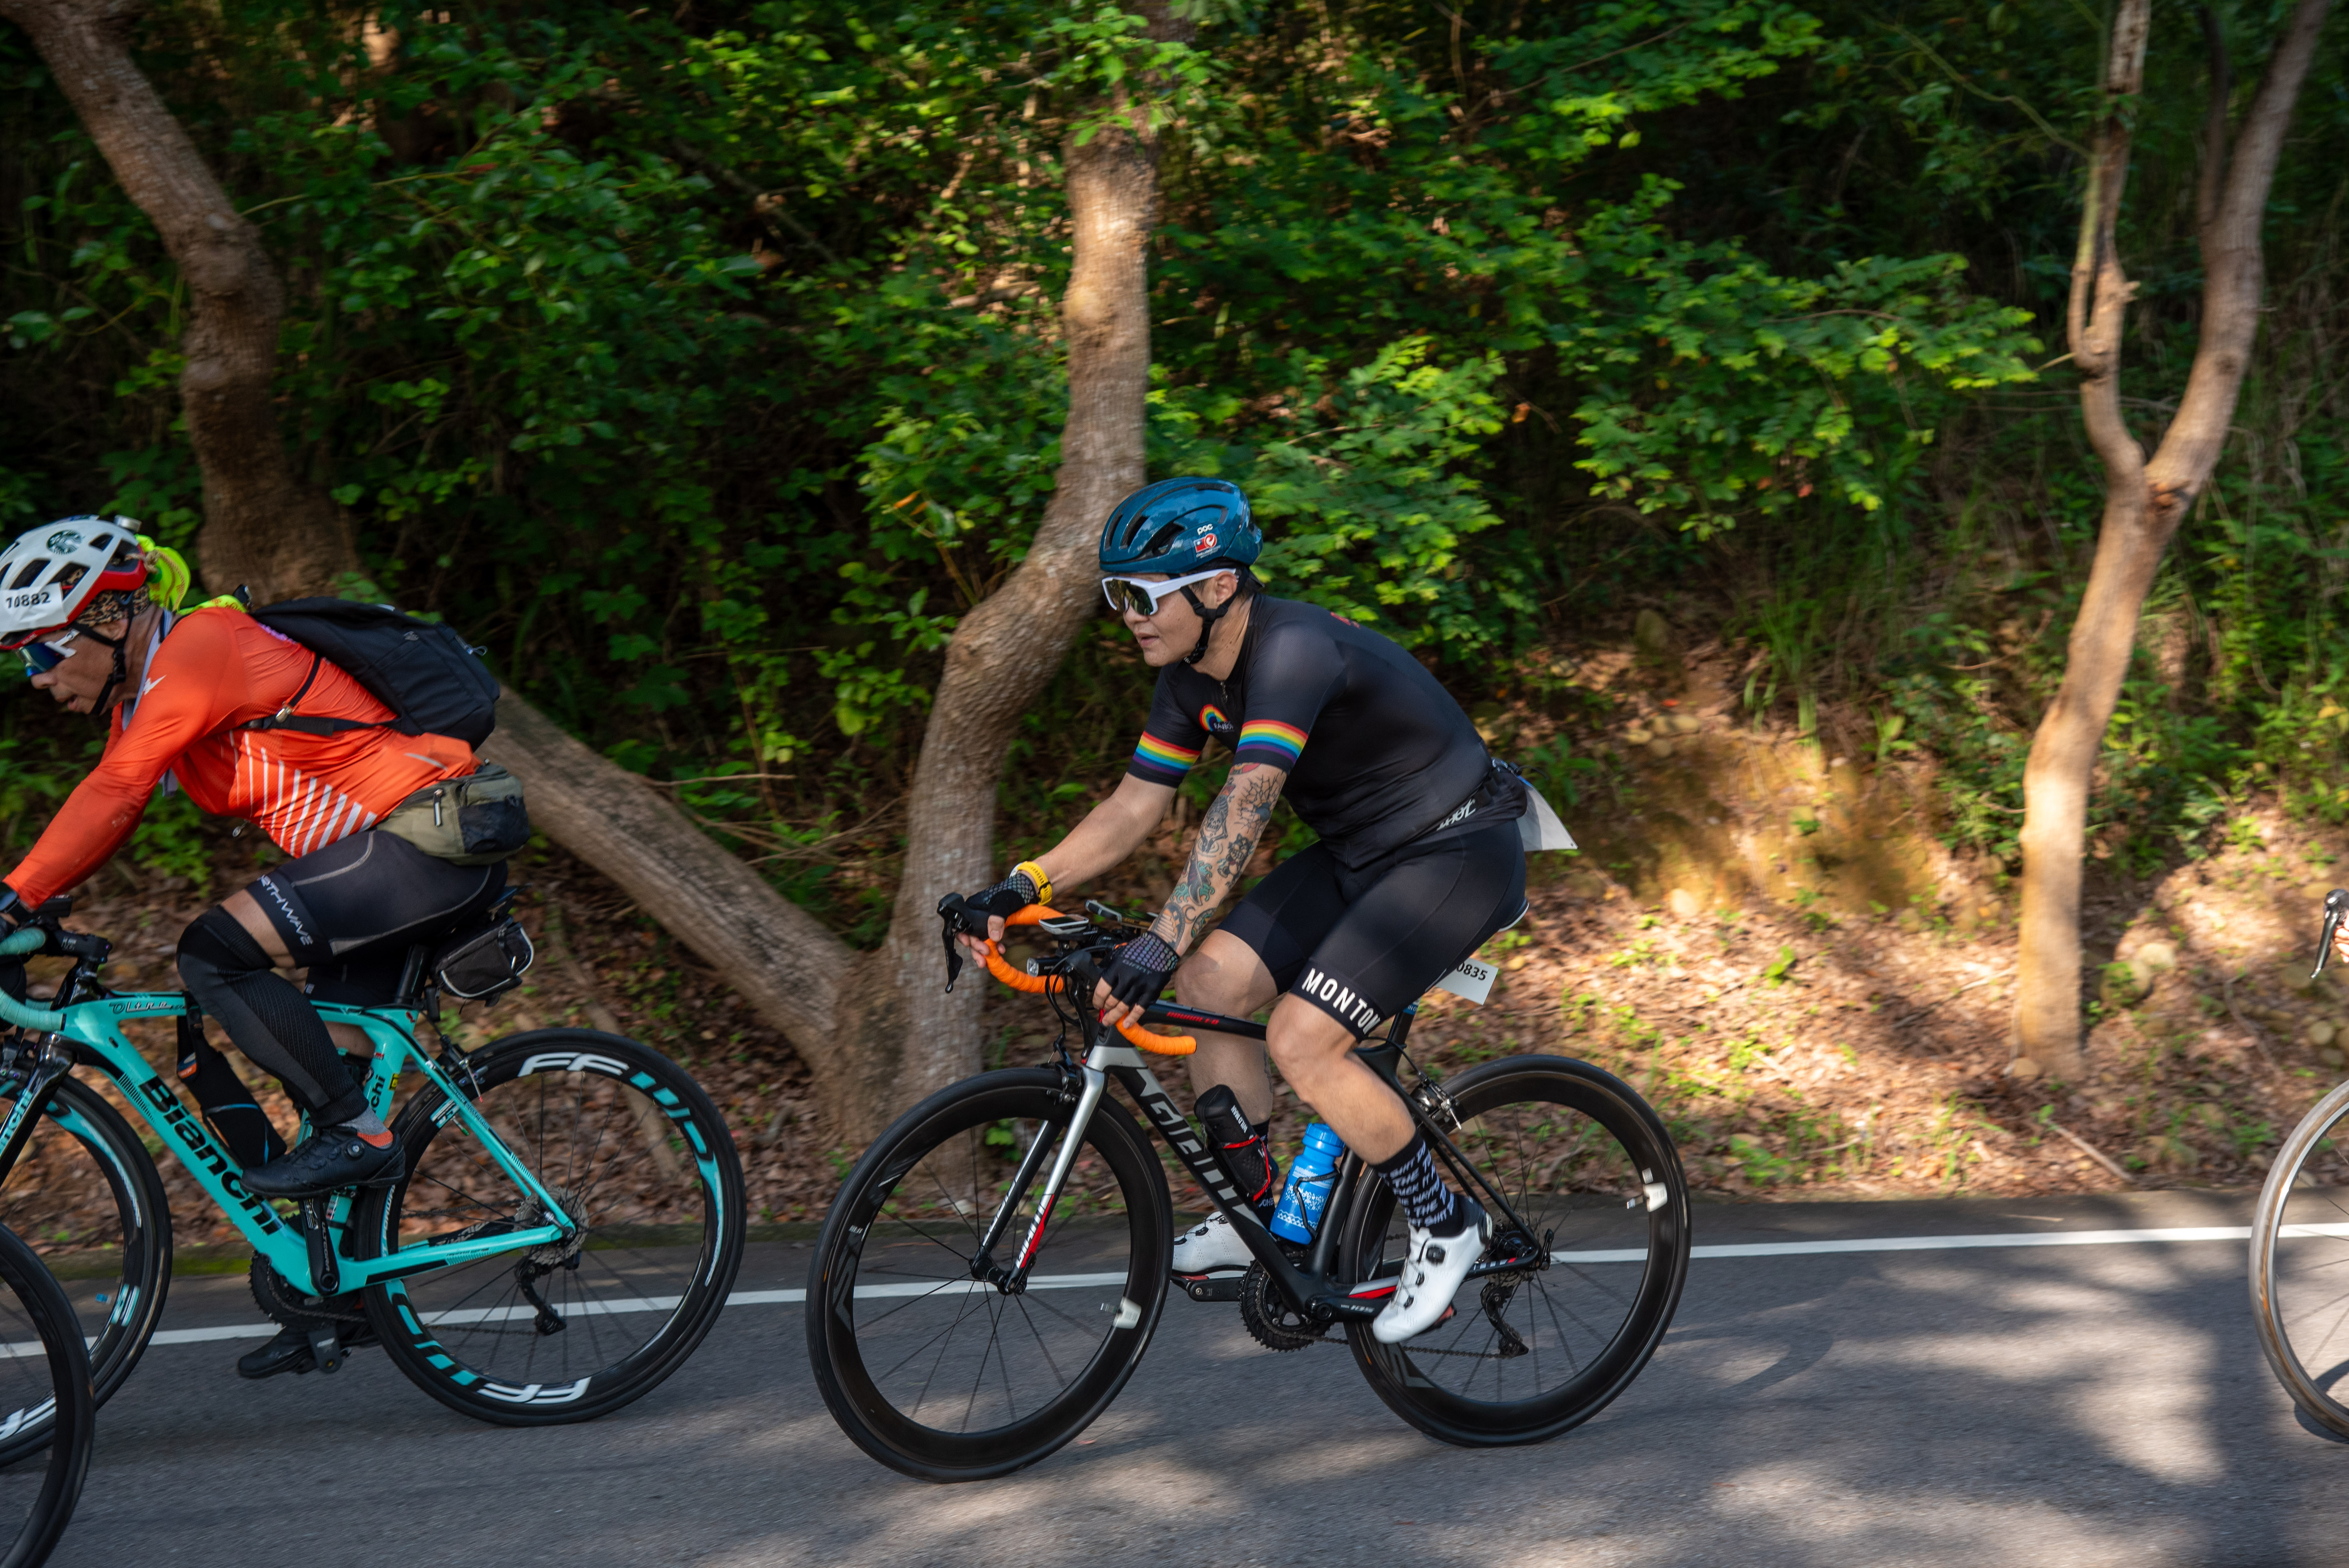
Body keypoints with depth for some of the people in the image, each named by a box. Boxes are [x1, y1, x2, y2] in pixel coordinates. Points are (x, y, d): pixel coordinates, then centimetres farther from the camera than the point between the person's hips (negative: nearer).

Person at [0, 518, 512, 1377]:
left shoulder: (199, 649, -17)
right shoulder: (141, 696, 13)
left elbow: (112, 795, -26)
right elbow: (101, 817, 14)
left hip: (435, 840, -10)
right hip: (390, 857, 10)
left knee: (216, 952, -20)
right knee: (327, 1069, 12)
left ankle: (357, 1134, -12)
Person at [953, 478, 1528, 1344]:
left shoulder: (1294, 649, -29)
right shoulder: (1193, 675, 0)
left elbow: (1244, 807, -40)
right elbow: (1131, 810, 3)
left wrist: (1161, 942, -48)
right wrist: (1021, 887, -11)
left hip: (1456, 857, -9)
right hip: (1360, 852, 9)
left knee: (1302, 1039, -20)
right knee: (1207, 981, -4)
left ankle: (1447, 1225, 0)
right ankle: (1261, 1213, 10)